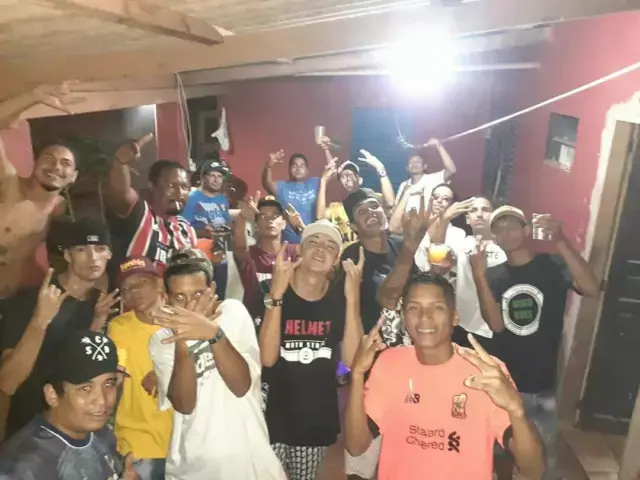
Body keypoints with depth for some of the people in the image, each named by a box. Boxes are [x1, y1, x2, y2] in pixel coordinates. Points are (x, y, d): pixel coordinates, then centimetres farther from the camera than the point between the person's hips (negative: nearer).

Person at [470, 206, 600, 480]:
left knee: (543, 457, 9)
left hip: (541, 384, -2)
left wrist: (560, 242, -33)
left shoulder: (553, 266, -5)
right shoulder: (493, 276, 1)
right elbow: (496, 324, -13)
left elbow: (592, 289, -24)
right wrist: (479, 275, -23)